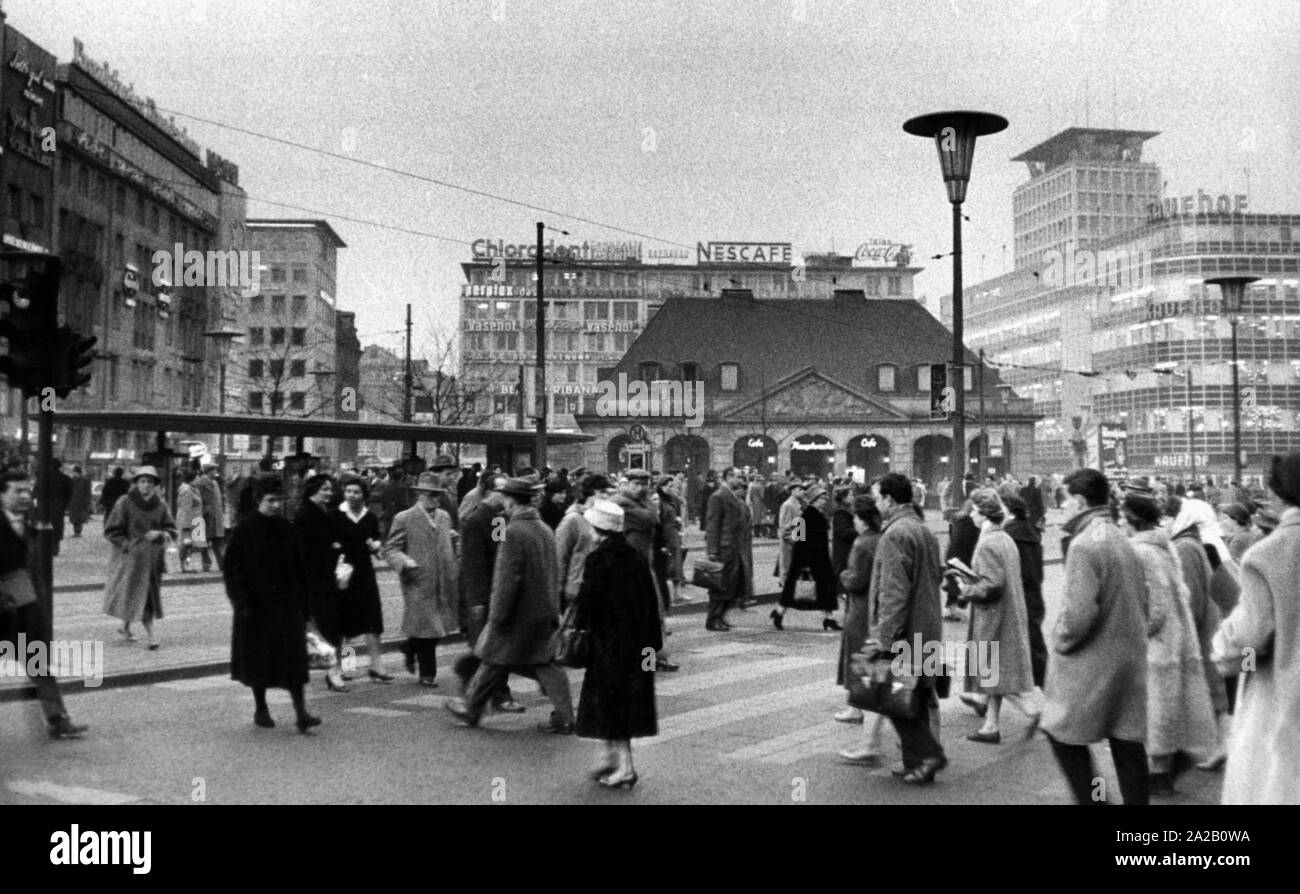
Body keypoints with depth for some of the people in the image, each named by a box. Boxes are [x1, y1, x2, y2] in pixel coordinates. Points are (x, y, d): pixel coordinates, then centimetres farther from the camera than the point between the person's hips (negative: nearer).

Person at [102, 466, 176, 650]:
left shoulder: (160, 506, 3)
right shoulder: (125, 503, -7)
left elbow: (172, 531, 5)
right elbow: (110, 531, -6)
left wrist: (160, 534, -17)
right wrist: (128, 545, -17)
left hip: (152, 558, 3)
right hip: (128, 556, -3)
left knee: (149, 595, 4)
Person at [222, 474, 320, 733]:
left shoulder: (287, 529, 5)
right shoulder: (246, 530, -7)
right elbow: (232, 569, -8)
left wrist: (303, 601, 8)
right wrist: (242, 603, -14)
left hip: (287, 604, 3)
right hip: (257, 604, -3)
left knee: (294, 658, -3)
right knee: (260, 656, 7)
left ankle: (301, 712, -4)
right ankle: (260, 709, 23)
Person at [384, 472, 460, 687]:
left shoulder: (444, 517, 13)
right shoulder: (404, 519, -4)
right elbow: (390, 549, -5)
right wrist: (404, 561, -21)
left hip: (443, 581, 6)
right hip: (418, 582, -6)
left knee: (439, 626, 9)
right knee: (425, 628, -2)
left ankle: (411, 649, 36)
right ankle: (427, 673, 12)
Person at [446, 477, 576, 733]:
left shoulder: (513, 532, -17)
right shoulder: (545, 530, 8)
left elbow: (508, 578, -20)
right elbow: (554, 575, 14)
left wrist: (498, 616, -15)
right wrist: (553, 611, 19)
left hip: (518, 614, -7)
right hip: (543, 613, 7)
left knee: (494, 660, 8)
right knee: (545, 663, 9)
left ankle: (471, 709, 25)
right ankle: (563, 718, 4)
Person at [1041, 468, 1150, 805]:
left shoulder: (1084, 544, -17)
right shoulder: (1123, 540, 9)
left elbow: (1079, 611, -22)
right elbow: (1142, 598, 14)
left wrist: (1060, 641, -7)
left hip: (1091, 660, -8)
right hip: (1130, 656, 8)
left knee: (1064, 733, 7)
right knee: (1128, 740, 11)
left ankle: (1091, 798, 7)